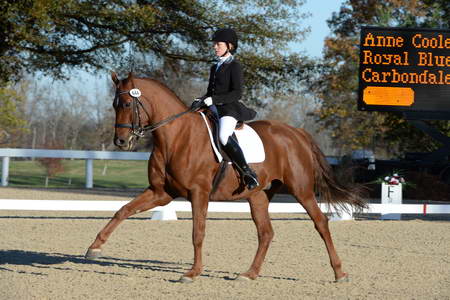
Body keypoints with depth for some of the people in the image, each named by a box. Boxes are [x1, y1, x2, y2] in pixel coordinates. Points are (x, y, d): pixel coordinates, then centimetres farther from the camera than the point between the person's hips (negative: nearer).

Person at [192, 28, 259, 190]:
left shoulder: (234, 66, -4)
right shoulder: (215, 67, 21)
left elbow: (237, 93, -13)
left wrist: (213, 99, -20)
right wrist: (201, 100, 4)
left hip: (229, 108, -9)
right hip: (215, 109, 9)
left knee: (224, 136, -34)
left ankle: (248, 174, -32)